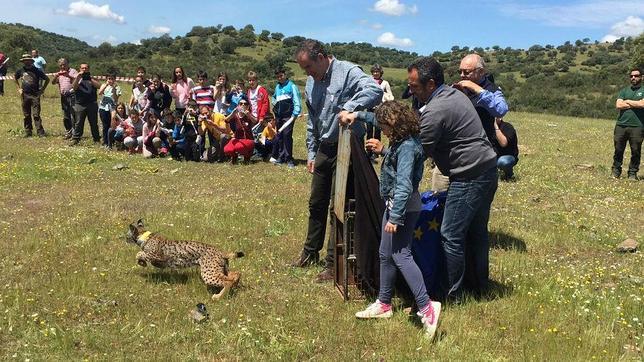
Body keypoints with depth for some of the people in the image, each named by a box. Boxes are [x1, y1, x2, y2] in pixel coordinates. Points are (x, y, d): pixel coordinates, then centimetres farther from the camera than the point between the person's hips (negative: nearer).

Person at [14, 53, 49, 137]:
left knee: (36, 114, -9)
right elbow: (15, 78, 26)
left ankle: (40, 132, -7)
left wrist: (42, 89, 2)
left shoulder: (37, 71, -2)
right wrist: (19, 88, 16)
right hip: (25, 95, 3)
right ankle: (28, 132, 16)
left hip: (35, 95, -3)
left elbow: (47, 79, 6)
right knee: (26, 115, 8)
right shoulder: (20, 71, 6)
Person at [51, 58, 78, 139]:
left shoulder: (73, 71, 3)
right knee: (66, 116, 9)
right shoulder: (59, 73, 19)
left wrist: (68, 75, -23)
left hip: (72, 95, -6)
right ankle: (68, 132, 18)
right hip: (63, 97, 6)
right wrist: (56, 76, -10)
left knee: (73, 115, -11)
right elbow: (53, 82, 10)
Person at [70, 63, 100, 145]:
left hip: (92, 104, 0)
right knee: (78, 123, -1)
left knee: (94, 123, 5)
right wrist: (78, 77, -14)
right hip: (80, 104, 0)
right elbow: (74, 87, -6)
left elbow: (98, 86, -6)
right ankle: (75, 139, 2)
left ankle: (97, 139, 12)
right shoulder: (78, 79, 13)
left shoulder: (92, 78, 13)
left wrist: (90, 78, -13)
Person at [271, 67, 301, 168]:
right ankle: (281, 157, 18)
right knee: (279, 136, 9)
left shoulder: (292, 86, -4)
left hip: (288, 116, -7)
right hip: (279, 116, 7)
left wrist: (295, 113, -20)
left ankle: (289, 159, -6)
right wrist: (274, 105, 17)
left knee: (287, 135, -11)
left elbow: (297, 101, -11)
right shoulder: (277, 86, 18)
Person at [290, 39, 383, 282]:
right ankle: (311, 253, 35)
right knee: (317, 203, 17)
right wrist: (311, 154, 15)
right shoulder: (311, 82, 8)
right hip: (324, 149, 7)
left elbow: (375, 90, -34)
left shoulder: (348, 72, -16)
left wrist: (349, 107, -45)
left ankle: (333, 264, 12)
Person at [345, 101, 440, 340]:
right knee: (386, 254, 15)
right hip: (393, 204, 11)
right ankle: (384, 304, 26)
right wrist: (382, 151, 15)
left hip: (404, 207, -11)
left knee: (401, 255, -13)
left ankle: (426, 308, -12)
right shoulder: (400, 142, 8)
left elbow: (404, 185, -26)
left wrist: (395, 217, -26)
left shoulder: (407, 146, -21)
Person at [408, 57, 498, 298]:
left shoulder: (435, 112, -20)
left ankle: (452, 295, 5)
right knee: (476, 231, 18)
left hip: (469, 177, -10)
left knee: (451, 236, -3)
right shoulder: (454, 94, 11)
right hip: (488, 171, 10)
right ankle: (479, 285, 30)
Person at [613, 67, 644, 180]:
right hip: (621, 125, 2)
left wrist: (627, 101, -1)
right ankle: (616, 171, 16)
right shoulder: (624, 91, 14)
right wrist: (635, 104, -5)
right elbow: (618, 105, -1)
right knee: (618, 149, 5)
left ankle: (633, 173, 12)